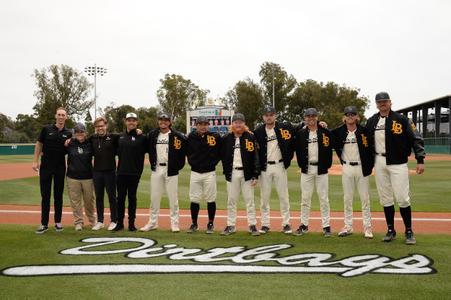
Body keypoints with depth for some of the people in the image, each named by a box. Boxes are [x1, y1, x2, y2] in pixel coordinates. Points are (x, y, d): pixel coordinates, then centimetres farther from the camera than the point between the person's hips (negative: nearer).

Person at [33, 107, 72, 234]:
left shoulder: (68, 133, 3)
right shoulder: (46, 129, -2)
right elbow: (39, 144, 1)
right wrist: (35, 161, -4)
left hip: (60, 167, 2)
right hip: (45, 166, -1)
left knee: (58, 195, 9)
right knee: (45, 195, 3)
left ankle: (58, 222, 18)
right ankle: (44, 223, 9)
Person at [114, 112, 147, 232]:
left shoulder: (141, 137, -3)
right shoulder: (120, 137, 10)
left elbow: (145, 150, -4)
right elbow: (118, 151, 17)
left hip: (134, 173, -3)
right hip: (121, 172, 3)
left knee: (132, 197, 5)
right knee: (120, 197, 7)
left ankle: (131, 223, 14)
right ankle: (120, 223, 15)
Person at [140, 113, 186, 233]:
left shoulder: (177, 136, -3)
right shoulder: (152, 135, 7)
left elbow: (184, 150, -2)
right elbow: (149, 150, 17)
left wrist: (178, 165, -6)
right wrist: (152, 163, 8)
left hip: (171, 170, -3)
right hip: (156, 169, 3)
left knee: (173, 198, 0)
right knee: (154, 197, 7)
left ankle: (174, 223, 8)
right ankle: (152, 223, 16)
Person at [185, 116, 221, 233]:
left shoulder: (215, 137, -4)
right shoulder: (191, 137, 1)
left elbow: (221, 153, 6)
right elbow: (187, 152, 16)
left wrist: (213, 163, -1)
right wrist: (191, 162, 6)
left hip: (210, 173, -2)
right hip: (195, 173, 2)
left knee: (210, 199, 3)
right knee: (194, 199, 5)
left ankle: (210, 224, 17)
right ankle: (194, 224, 17)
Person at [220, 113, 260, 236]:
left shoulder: (250, 137, -2)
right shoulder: (226, 138, 5)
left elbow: (255, 157, -4)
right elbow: (223, 156, 12)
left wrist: (255, 175, -8)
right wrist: (226, 171, 3)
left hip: (246, 173, -2)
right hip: (232, 173, 2)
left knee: (249, 200, 3)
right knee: (231, 200, 7)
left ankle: (252, 225, 10)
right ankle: (230, 226, 16)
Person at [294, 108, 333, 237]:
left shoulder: (325, 132, 0)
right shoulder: (300, 133, 5)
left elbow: (329, 149, 1)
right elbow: (298, 150, 8)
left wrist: (327, 165, -4)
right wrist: (301, 164, 2)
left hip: (321, 169, -2)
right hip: (306, 169, 2)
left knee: (324, 198, 2)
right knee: (305, 198, 6)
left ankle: (326, 226, 8)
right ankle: (304, 225, 14)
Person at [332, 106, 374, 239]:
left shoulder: (364, 131, -5)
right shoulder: (339, 132, 1)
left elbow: (371, 148, -4)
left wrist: (370, 167, -6)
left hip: (362, 168, -2)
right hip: (347, 168, 2)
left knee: (365, 198, 2)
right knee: (347, 199, 8)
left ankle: (367, 227, 8)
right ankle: (348, 226, 15)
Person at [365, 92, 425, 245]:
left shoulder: (401, 119, -5)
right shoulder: (371, 121, 8)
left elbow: (416, 139, -7)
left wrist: (420, 160, -13)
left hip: (398, 163, -4)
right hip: (379, 162, 4)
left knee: (402, 198, -6)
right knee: (385, 198, 8)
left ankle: (409, 231, 7)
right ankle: (390, 230, 18)